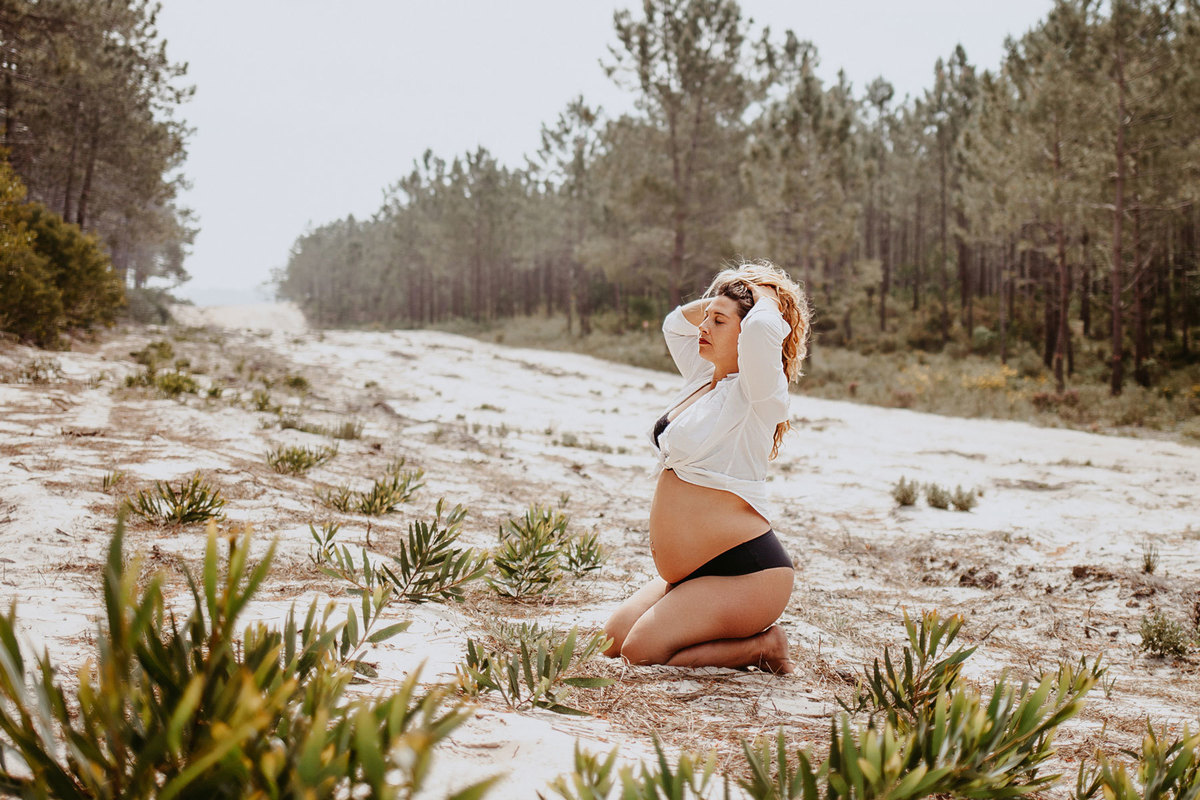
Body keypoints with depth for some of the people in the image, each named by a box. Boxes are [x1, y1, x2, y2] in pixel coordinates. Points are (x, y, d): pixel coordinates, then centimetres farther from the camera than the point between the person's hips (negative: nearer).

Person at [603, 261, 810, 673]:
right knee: (613, 639, 10)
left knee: (642, 651, -17)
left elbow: (763, 328, -35)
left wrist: (767, 297, -13)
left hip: (746, 572, -10)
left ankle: (765, 646, -1)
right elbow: (675, 323, 30)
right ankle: (737, 633, 16)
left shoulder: (757, 394, -14)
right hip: (691, 574, 10)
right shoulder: (703, 380, 12)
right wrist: (720, 299, 13)